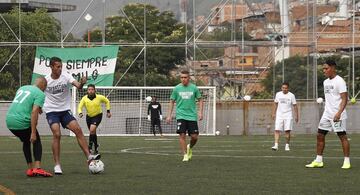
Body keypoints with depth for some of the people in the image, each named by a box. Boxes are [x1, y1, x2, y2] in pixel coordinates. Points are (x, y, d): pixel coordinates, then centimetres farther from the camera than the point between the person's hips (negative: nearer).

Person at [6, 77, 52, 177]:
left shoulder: (22, 88, 20)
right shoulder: (40, 94, -2)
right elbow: (34, 112, -14)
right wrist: (33, 133, -17)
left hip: (9, 121, 7)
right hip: (22, 122, -7)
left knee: (26, 142, 26)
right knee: (36, 141, 13)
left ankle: (30, 168, 22)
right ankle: (37, 168, -3)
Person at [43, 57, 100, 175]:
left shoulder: (65, 76, -8)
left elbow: (77, 86, -23)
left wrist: (81, 83, -45)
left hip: (65, 110, 2)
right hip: (51, 111, -2)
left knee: (78, 130, -12)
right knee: (57, 134, -19)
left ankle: (89, 156, -7)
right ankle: (57, 165, -14)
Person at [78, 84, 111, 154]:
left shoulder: (99, 97, -16)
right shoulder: (84, 98, -14)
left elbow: (107, 101, 3)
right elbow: (80, 107, -16)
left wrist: (108, 111, 3)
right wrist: (80, 113, -37)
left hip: (97, 115, -3)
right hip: (89, 116, 3)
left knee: (92, 129, -25)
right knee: (93, 132, 13)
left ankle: (90, 146, -15)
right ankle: (96, 147, 33)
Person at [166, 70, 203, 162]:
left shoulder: (194, 88, 3)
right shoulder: (177, 88, 2)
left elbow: (200, 100, 11)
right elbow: (172, 102, 9)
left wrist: (200, 112, -2)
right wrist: (169, 115, 4)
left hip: (192, 116, 1)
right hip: (181, 115, -1)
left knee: (194, 136, -2)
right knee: (182, 135, -12)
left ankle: (189, 147, 30)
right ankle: (185, 155, -4)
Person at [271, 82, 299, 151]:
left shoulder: (291, 95, -2)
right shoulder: (278, 94, 5)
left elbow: (295, 106, 2)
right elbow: (275, 104, 15)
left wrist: (296, 115, -1)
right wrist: (273, 113, 12)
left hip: (288, 115, -2)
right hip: (279, 115, 2)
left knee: (287, 131, -5)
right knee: (277, 130, -9)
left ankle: (287, 145, 7)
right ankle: (276, 145, -13)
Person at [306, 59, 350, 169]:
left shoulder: (339, 81, -11)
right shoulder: (326, 82, 15)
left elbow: (344, 99, -16)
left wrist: (339, 113, -26)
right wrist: (326, 111, 19)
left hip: (337, 115, -8)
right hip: (327, 114, 8)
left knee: (342, 136, -3)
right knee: (320, 135, 5)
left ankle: (347, 161, 2)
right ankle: (318, 161, 9)